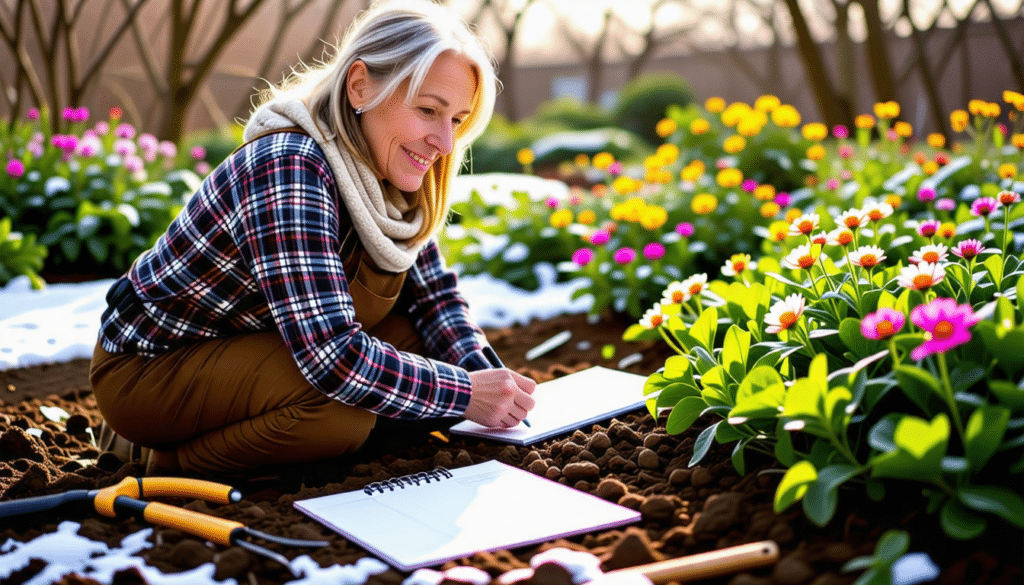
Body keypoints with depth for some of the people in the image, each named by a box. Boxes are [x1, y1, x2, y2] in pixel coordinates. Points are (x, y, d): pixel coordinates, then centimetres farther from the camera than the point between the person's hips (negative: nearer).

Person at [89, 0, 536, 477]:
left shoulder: (385, 169, -4)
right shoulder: (288, 169, -30)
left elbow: (432, 293, 4)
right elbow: (332, 357, -36)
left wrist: (485, 371, -14)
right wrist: (463, 393, -26)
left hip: (243, 343, 9)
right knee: (341, 402, -32)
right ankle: (179, 456, -6)